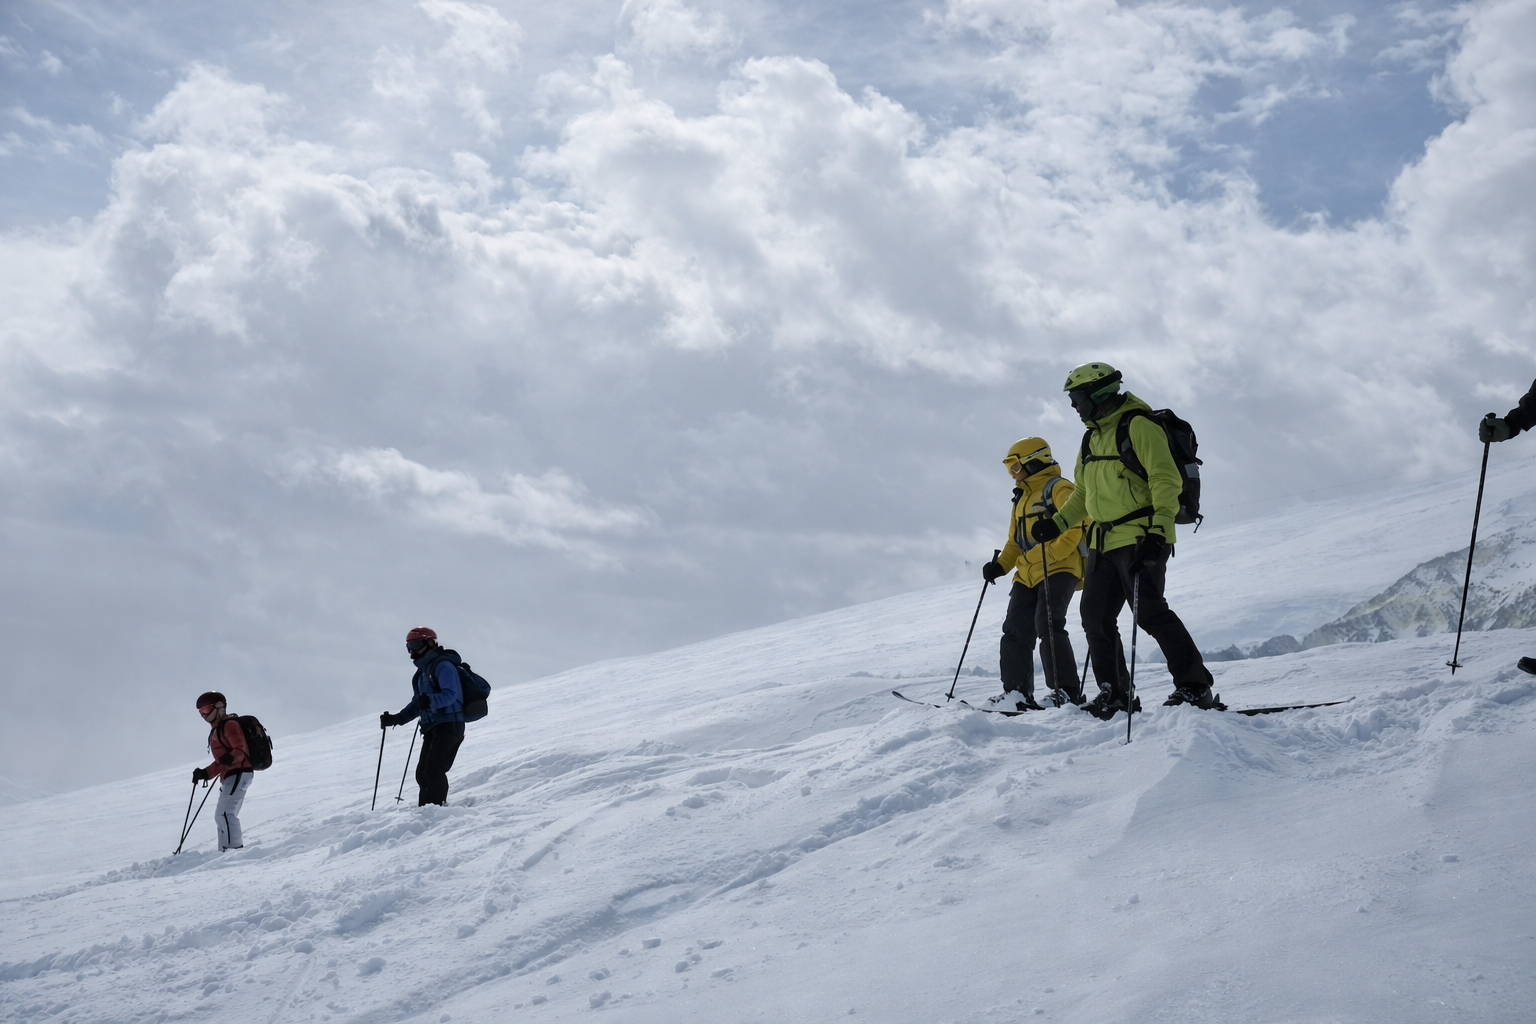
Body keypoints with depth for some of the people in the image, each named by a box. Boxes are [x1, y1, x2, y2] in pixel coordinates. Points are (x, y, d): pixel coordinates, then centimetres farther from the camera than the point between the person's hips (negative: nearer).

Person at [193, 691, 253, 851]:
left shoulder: (229, 725, -7)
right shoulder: (217, 730, 23)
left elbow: (242, 750, -19)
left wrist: (230, 758, -37)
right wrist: (205, 773, 17)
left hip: (239, 774, -11)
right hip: (230, 777, 11)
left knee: (225, 813, -19)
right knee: (221, 815, 13)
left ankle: (235, 849, -24)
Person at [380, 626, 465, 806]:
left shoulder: (443, 666, -8)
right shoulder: (422, 672, 21)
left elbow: (450, 694, -22)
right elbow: (417, 705, 25)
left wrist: (430, 701, -38)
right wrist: (397, 719, 14)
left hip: (449, 725, -10)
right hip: (432, 728, 10)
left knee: (433, 769, -18)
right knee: (422, 773, 6)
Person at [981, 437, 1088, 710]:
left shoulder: (1059, 489, -4)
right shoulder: (1021, 498, 24)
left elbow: (1075, 529, -18)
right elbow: (1015, 542, 27)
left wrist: (1047, 555, -27)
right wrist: (1000, 565, 10)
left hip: (1059, 570, -9)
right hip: (1028, 576, 9)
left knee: (1048, 626, -20)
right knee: (1015, 632, 2)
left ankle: (1067, 691, -16)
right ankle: (1017, 692, 5)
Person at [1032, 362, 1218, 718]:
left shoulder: (1139, 426, -10)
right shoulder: (1093, 436, 18)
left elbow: (1166, 481, -17)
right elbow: (1083, 493, 28)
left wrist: (1159, 530, -26)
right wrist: (1058, 522, 18)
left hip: (1141, 538, -9)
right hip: (1104, 541, 9)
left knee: (1149, 612, -16)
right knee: (1095, 614, 6)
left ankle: (1195, 687, -9)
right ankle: (1114, 693, 14)